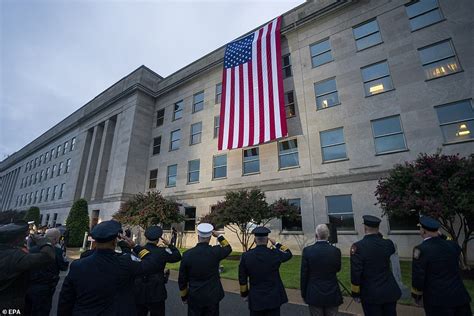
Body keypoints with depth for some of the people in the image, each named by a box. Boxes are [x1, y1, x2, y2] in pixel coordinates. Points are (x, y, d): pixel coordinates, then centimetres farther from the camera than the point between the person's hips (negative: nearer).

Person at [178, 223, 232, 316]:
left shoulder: (187, 254, -13)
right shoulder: (215, 251, -15)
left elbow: (182, 279, -2)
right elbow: (228, 248, 9)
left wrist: (184, 296, 13)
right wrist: (218, 236, 8)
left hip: (194, 298, 1)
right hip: (212, 297, 0)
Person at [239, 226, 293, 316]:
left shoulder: (246, 256, -12)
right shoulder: (275, 254, -14)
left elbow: (242, 279, -2)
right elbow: (289, 254, 7)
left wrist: (245, 294, 13)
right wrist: (276, 244, 14)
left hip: (255, 299, 1)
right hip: (274, 298, 0)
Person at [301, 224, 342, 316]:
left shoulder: (307, 250, -15)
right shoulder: (336, 251, -11)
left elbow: (304, 275, -7)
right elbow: (337, 269, 9)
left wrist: (304, 294, 6)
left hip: (314, 295, -1)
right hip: (332, 295, 1)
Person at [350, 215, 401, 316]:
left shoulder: (358, 247, -21)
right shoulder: (388, 244, -9)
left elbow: (355, 273, -17)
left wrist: (355, 293, -4)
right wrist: (379, 235, 7)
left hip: (371, 295, -4)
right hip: (390, 292, 4)